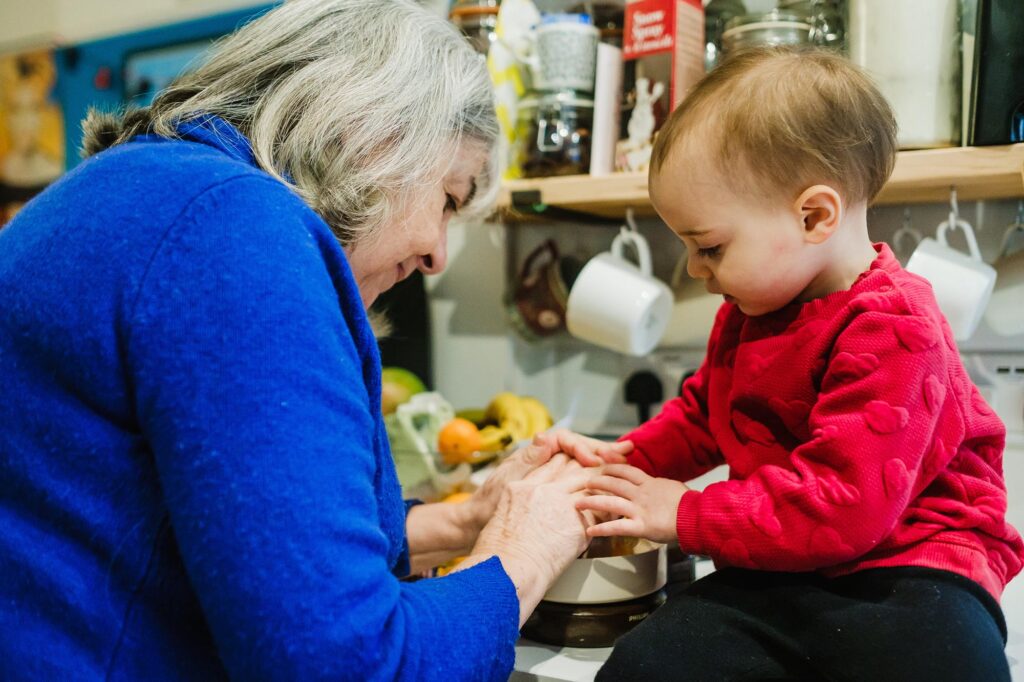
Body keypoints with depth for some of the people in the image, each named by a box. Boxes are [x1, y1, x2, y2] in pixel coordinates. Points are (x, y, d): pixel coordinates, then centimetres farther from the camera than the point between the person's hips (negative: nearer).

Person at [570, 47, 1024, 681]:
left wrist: (685, 515, -17)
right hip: (774, 572, 7)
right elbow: (702, 412, 27)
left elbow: (840, 503, -24)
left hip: (906, 566, -6)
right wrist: (627, 460, 11)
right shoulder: (752, 308, 12)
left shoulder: (892, 330, -17)